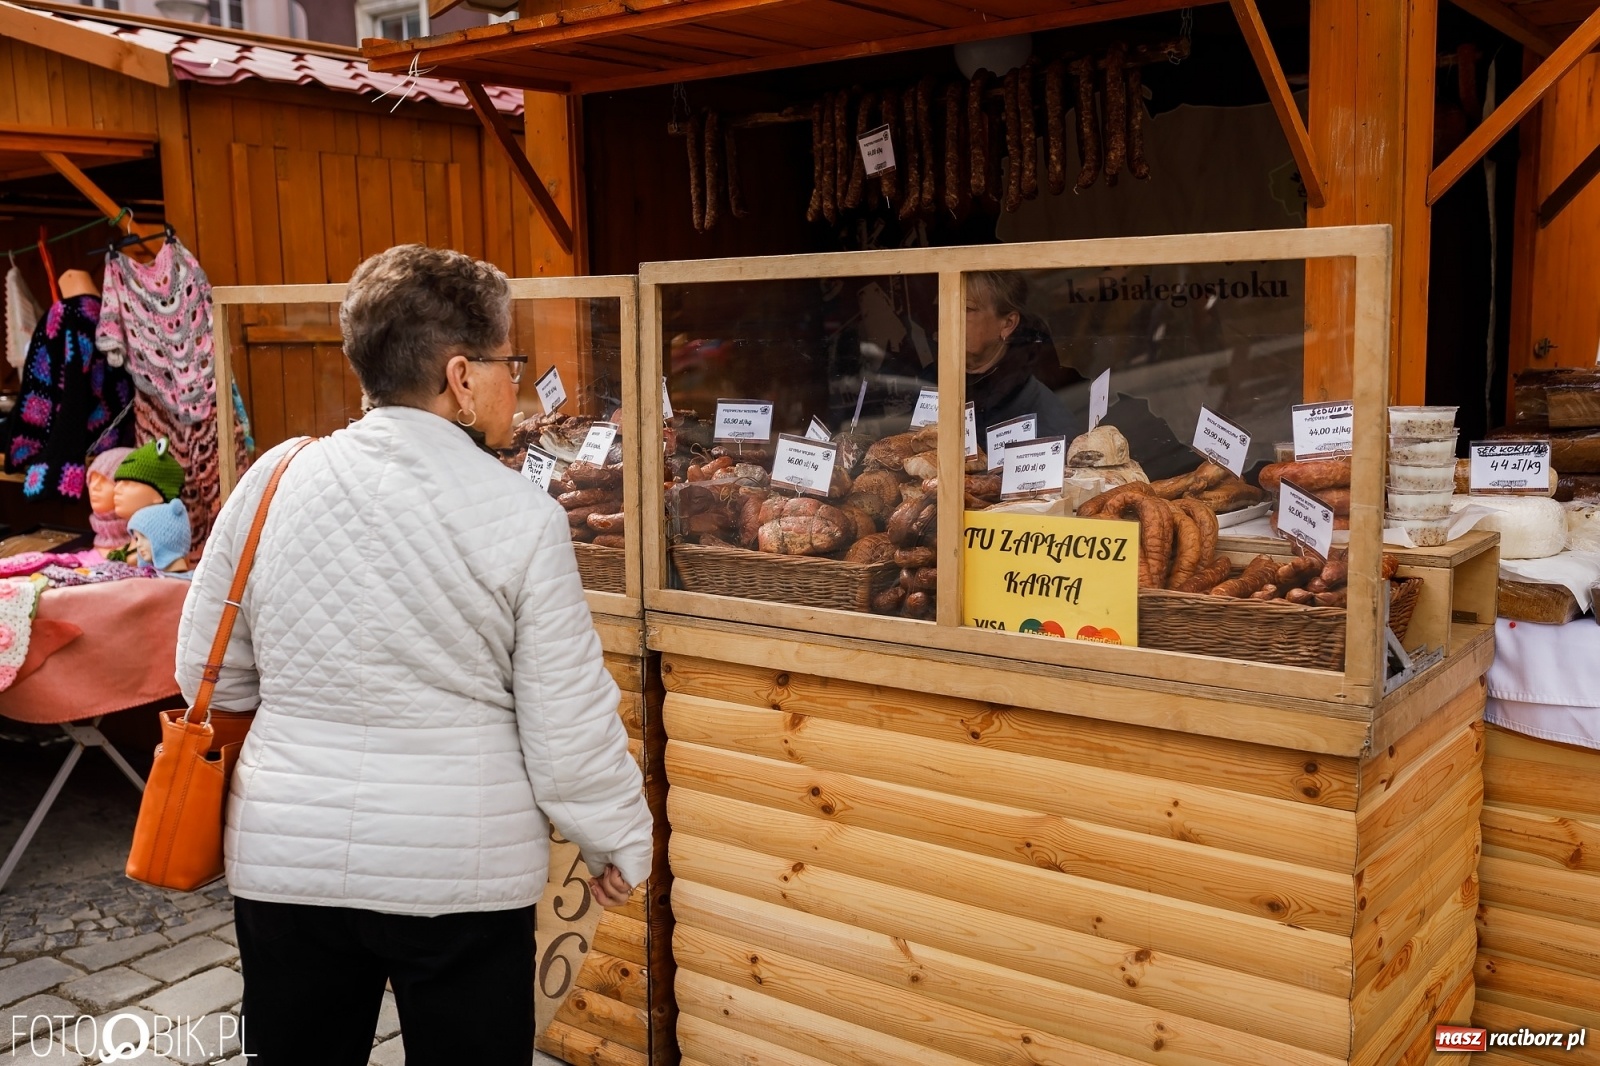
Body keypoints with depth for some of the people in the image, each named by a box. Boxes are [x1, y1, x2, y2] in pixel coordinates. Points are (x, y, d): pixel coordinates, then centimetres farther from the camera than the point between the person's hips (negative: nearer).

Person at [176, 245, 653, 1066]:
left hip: (287, 855, 3)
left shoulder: (272, 481, -4)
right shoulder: (520, 515, -13)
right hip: (459, 866, -2)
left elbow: (210, 673, 6)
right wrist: (617, 843, 6)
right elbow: (569, 720, -10)